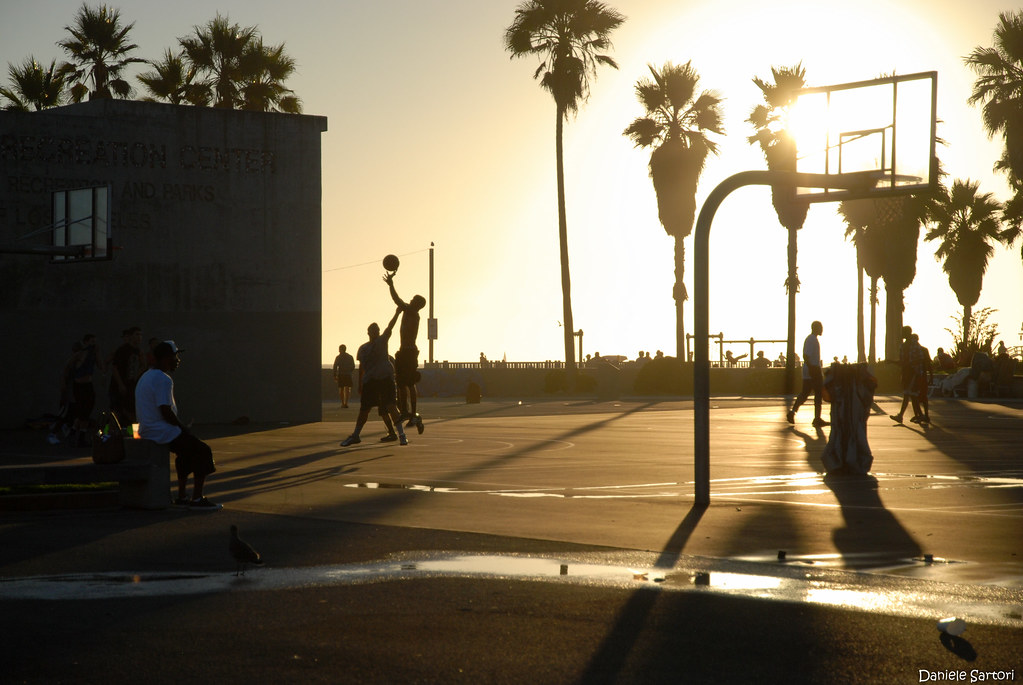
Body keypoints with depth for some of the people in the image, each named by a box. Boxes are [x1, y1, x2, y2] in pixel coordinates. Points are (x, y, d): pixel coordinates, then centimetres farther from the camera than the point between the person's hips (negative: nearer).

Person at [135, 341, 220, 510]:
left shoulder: (146, 377, 18)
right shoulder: (163, 379, -17)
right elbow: (166, 412, -23)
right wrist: (183, 428, -7)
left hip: (147, 432, 11)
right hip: (162, 433, -10)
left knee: (186, 449, 27)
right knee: (203, 451, -5)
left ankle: (182, 496, 25)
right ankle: (197, 499, -8)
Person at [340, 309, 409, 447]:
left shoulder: (382, 340, 3)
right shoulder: (363, 348, 12)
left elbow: (390, 327, -12)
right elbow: (361, 367, 17)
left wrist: (397, 314, -26)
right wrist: (360, 385, 15)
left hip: (385, 378, -4)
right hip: (369, 381, 4)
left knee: (391, 406, -15)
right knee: (364, 409, 10)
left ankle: (402, 435, -12)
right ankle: (355, 436, 25)